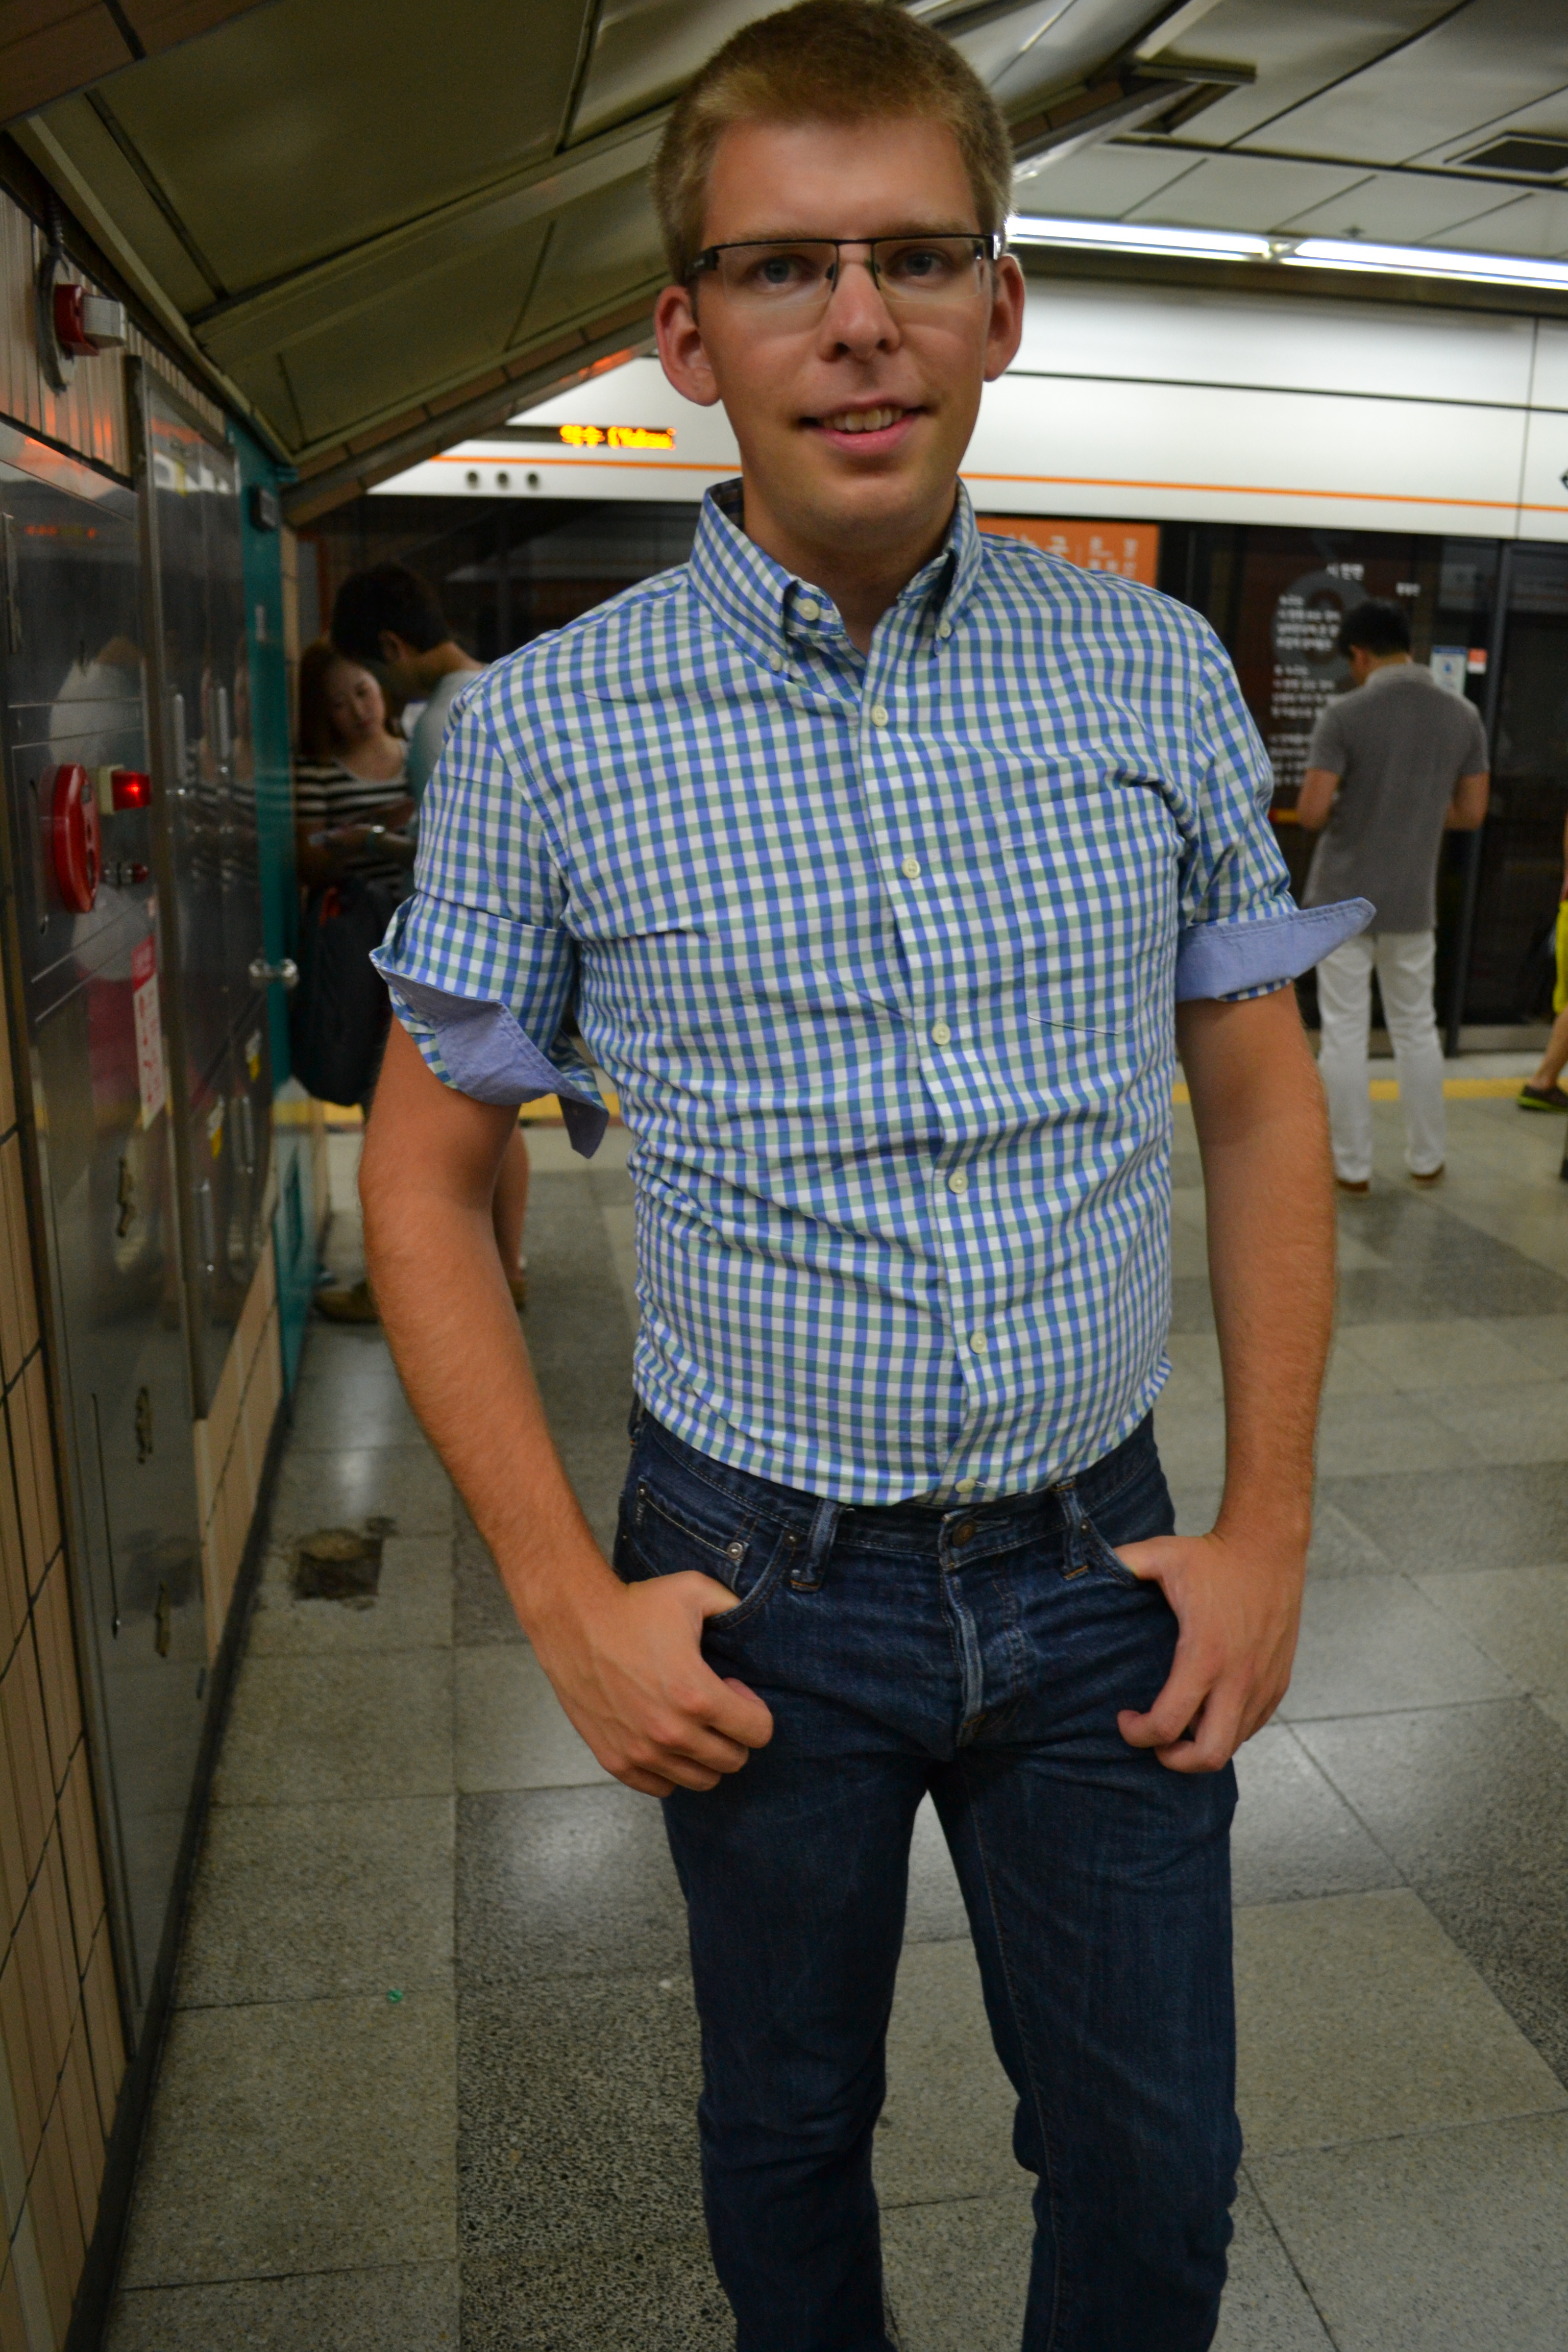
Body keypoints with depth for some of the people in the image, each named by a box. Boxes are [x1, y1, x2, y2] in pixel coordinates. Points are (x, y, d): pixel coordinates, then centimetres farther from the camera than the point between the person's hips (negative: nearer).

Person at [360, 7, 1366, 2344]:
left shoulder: (1161, 676, -3)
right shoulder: (547, 726, -10)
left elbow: (1263, 1106, 4)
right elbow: (424, 1175, -3)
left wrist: (1270, 1526, 0)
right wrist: (567, 1601, -8)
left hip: (1102, 1567, 2)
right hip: (764, 1591, -1)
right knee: (789, 2125, 23)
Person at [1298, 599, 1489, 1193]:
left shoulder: (1345, 714, -13)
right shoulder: (1463, 716, 2)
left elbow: (1311, 813, -17)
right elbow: (1471, 813, 5)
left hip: (1345, 898, -4)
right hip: (1414, 901, 4)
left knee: (1345, 1033, 4)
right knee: (1417, 1028, 17)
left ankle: (1352, 1166, 10)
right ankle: (1427, 1158, 26)